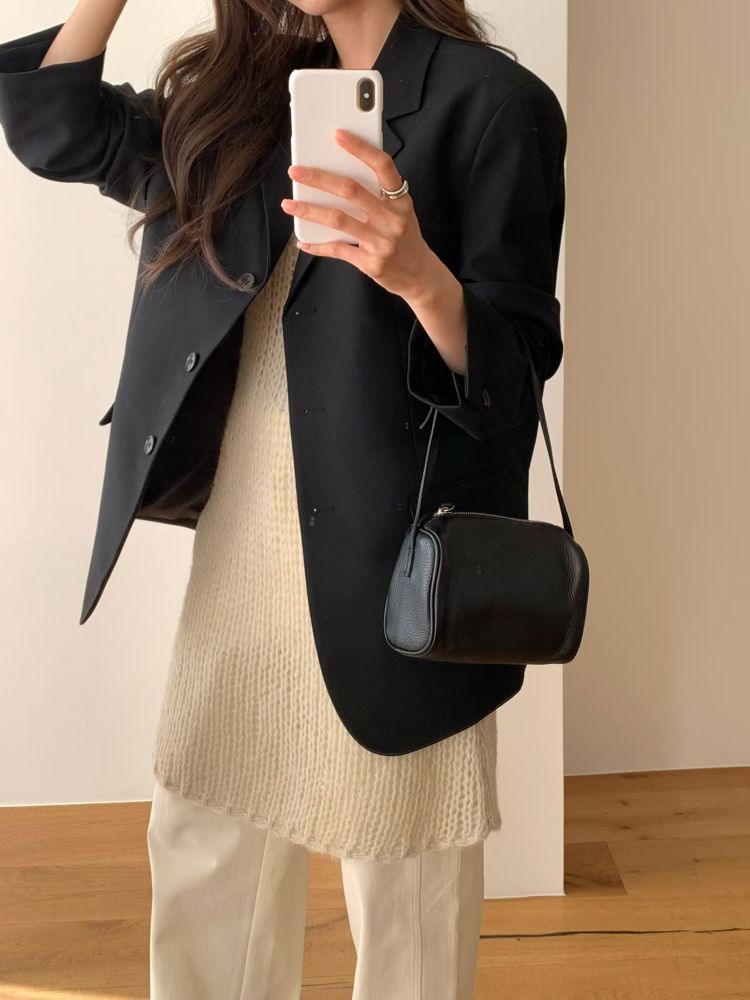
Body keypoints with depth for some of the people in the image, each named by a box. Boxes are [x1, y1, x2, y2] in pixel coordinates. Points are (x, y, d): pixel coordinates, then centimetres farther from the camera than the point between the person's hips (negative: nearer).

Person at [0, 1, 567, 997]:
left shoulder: (491, 99, -6)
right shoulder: (250, 91, 13)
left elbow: (517, 363, -11)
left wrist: (419, 275, -31)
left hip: (391, 542, -6)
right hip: (245, 525, 6)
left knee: (401, 872, 6)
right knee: (203, 851, 13)